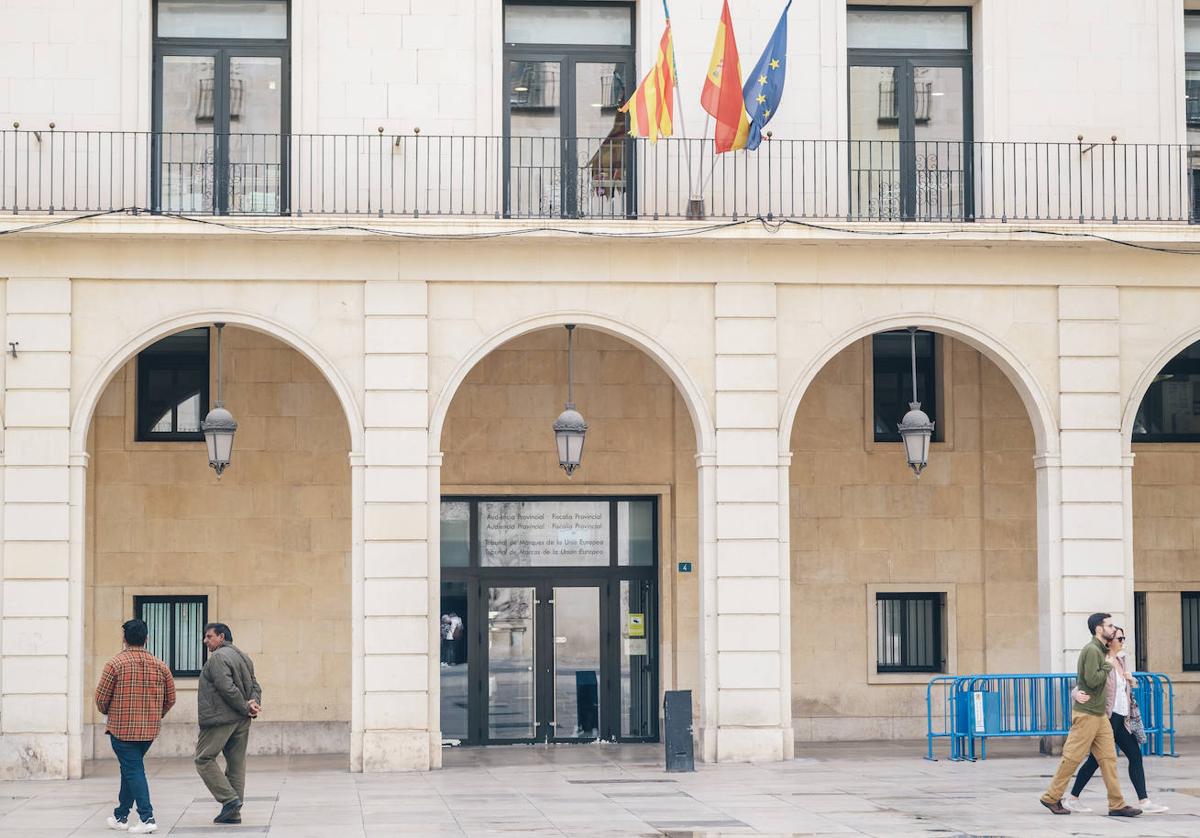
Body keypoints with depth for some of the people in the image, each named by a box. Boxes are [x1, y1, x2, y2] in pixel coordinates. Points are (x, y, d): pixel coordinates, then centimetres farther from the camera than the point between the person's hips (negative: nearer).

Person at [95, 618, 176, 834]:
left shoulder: (116, 664, -10)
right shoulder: (160, 666, 3)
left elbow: (101, 697, -7)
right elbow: (170, 699, 7)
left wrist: (107, 712, 14)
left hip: (121, 728, -5)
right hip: (149, 730, 5)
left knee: (133, 771, -3)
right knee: (130, 768, 20)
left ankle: (147, 818, -13)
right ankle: (120, 816, 28)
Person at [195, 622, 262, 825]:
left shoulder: (218, 657, -12)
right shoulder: (243, 656, 18)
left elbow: (227, 688, -21)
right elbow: (254, 685, 13)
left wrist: (246, 707, -13)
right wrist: (254, 703, -4)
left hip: (220, 719, -9)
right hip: (241, 721, 9)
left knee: (204, 759, 0)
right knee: (236, 763, 9)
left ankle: (229, 799, -11)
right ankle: (233, 812, 10)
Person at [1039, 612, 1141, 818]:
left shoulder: (1101, 650, 17)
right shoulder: (1092, 650, -15)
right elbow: (1092, 680, -23)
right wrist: (1107, 666, -10)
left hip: (1098, 715, 10)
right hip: (1086, 714, -10)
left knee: (1108, 758, 4)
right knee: (1072, 757, -3)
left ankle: (1117, 804, 4)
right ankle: (1052, 797, 8)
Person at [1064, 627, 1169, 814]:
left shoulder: (1120, 660, 11)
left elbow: (1127, 686, 25)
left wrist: (1131, 679, 1)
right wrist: (1078, 694, -39)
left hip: (1121, 718, 8)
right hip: (1108, 718, -8)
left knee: (1135, 755, 4)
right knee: (1096, 759, -4)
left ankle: (1143, 801, 5)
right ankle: (1072, 799, 4)